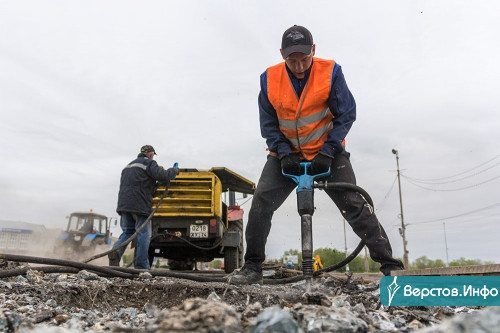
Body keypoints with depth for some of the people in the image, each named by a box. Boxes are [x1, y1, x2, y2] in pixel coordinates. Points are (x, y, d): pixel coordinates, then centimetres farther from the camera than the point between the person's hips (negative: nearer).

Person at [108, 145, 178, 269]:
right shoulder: (149, 163, 1)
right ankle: (141, 266, -2)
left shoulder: (129, 166, 29)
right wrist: (174, 171, 4)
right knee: (143, 234, -2)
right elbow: (162, 175, -14)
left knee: (127, 232, 15)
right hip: (140, 204, -7)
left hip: (123, 204, 7)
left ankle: (115, 251, -10)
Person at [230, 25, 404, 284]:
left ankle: (390, 265, 3)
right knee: (260, 202, -11)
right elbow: (268, 124, -5)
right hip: (287, 153, 2)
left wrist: (327, 152, -20)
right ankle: (252, 266, 3)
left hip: (327, 151, -1)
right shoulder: (269, 79, -11)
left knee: (354, 204, -8)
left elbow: (346, 115, -11)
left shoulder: (330, 72, -15)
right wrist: (284, 154, -19)